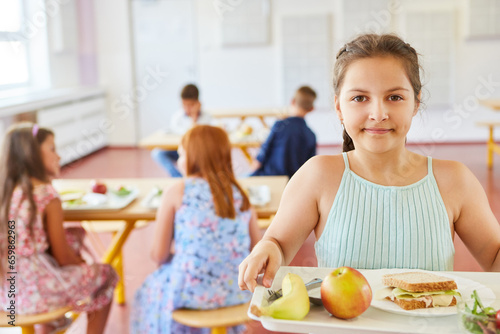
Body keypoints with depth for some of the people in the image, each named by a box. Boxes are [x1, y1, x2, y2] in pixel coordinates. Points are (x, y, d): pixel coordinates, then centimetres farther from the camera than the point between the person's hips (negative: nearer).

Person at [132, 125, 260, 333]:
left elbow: (159, 255, -7)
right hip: (236, 293, 4)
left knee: (151, 288, 28)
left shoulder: (175, 192, -8)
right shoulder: (241, 195, 1)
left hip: (189, 292, -4)